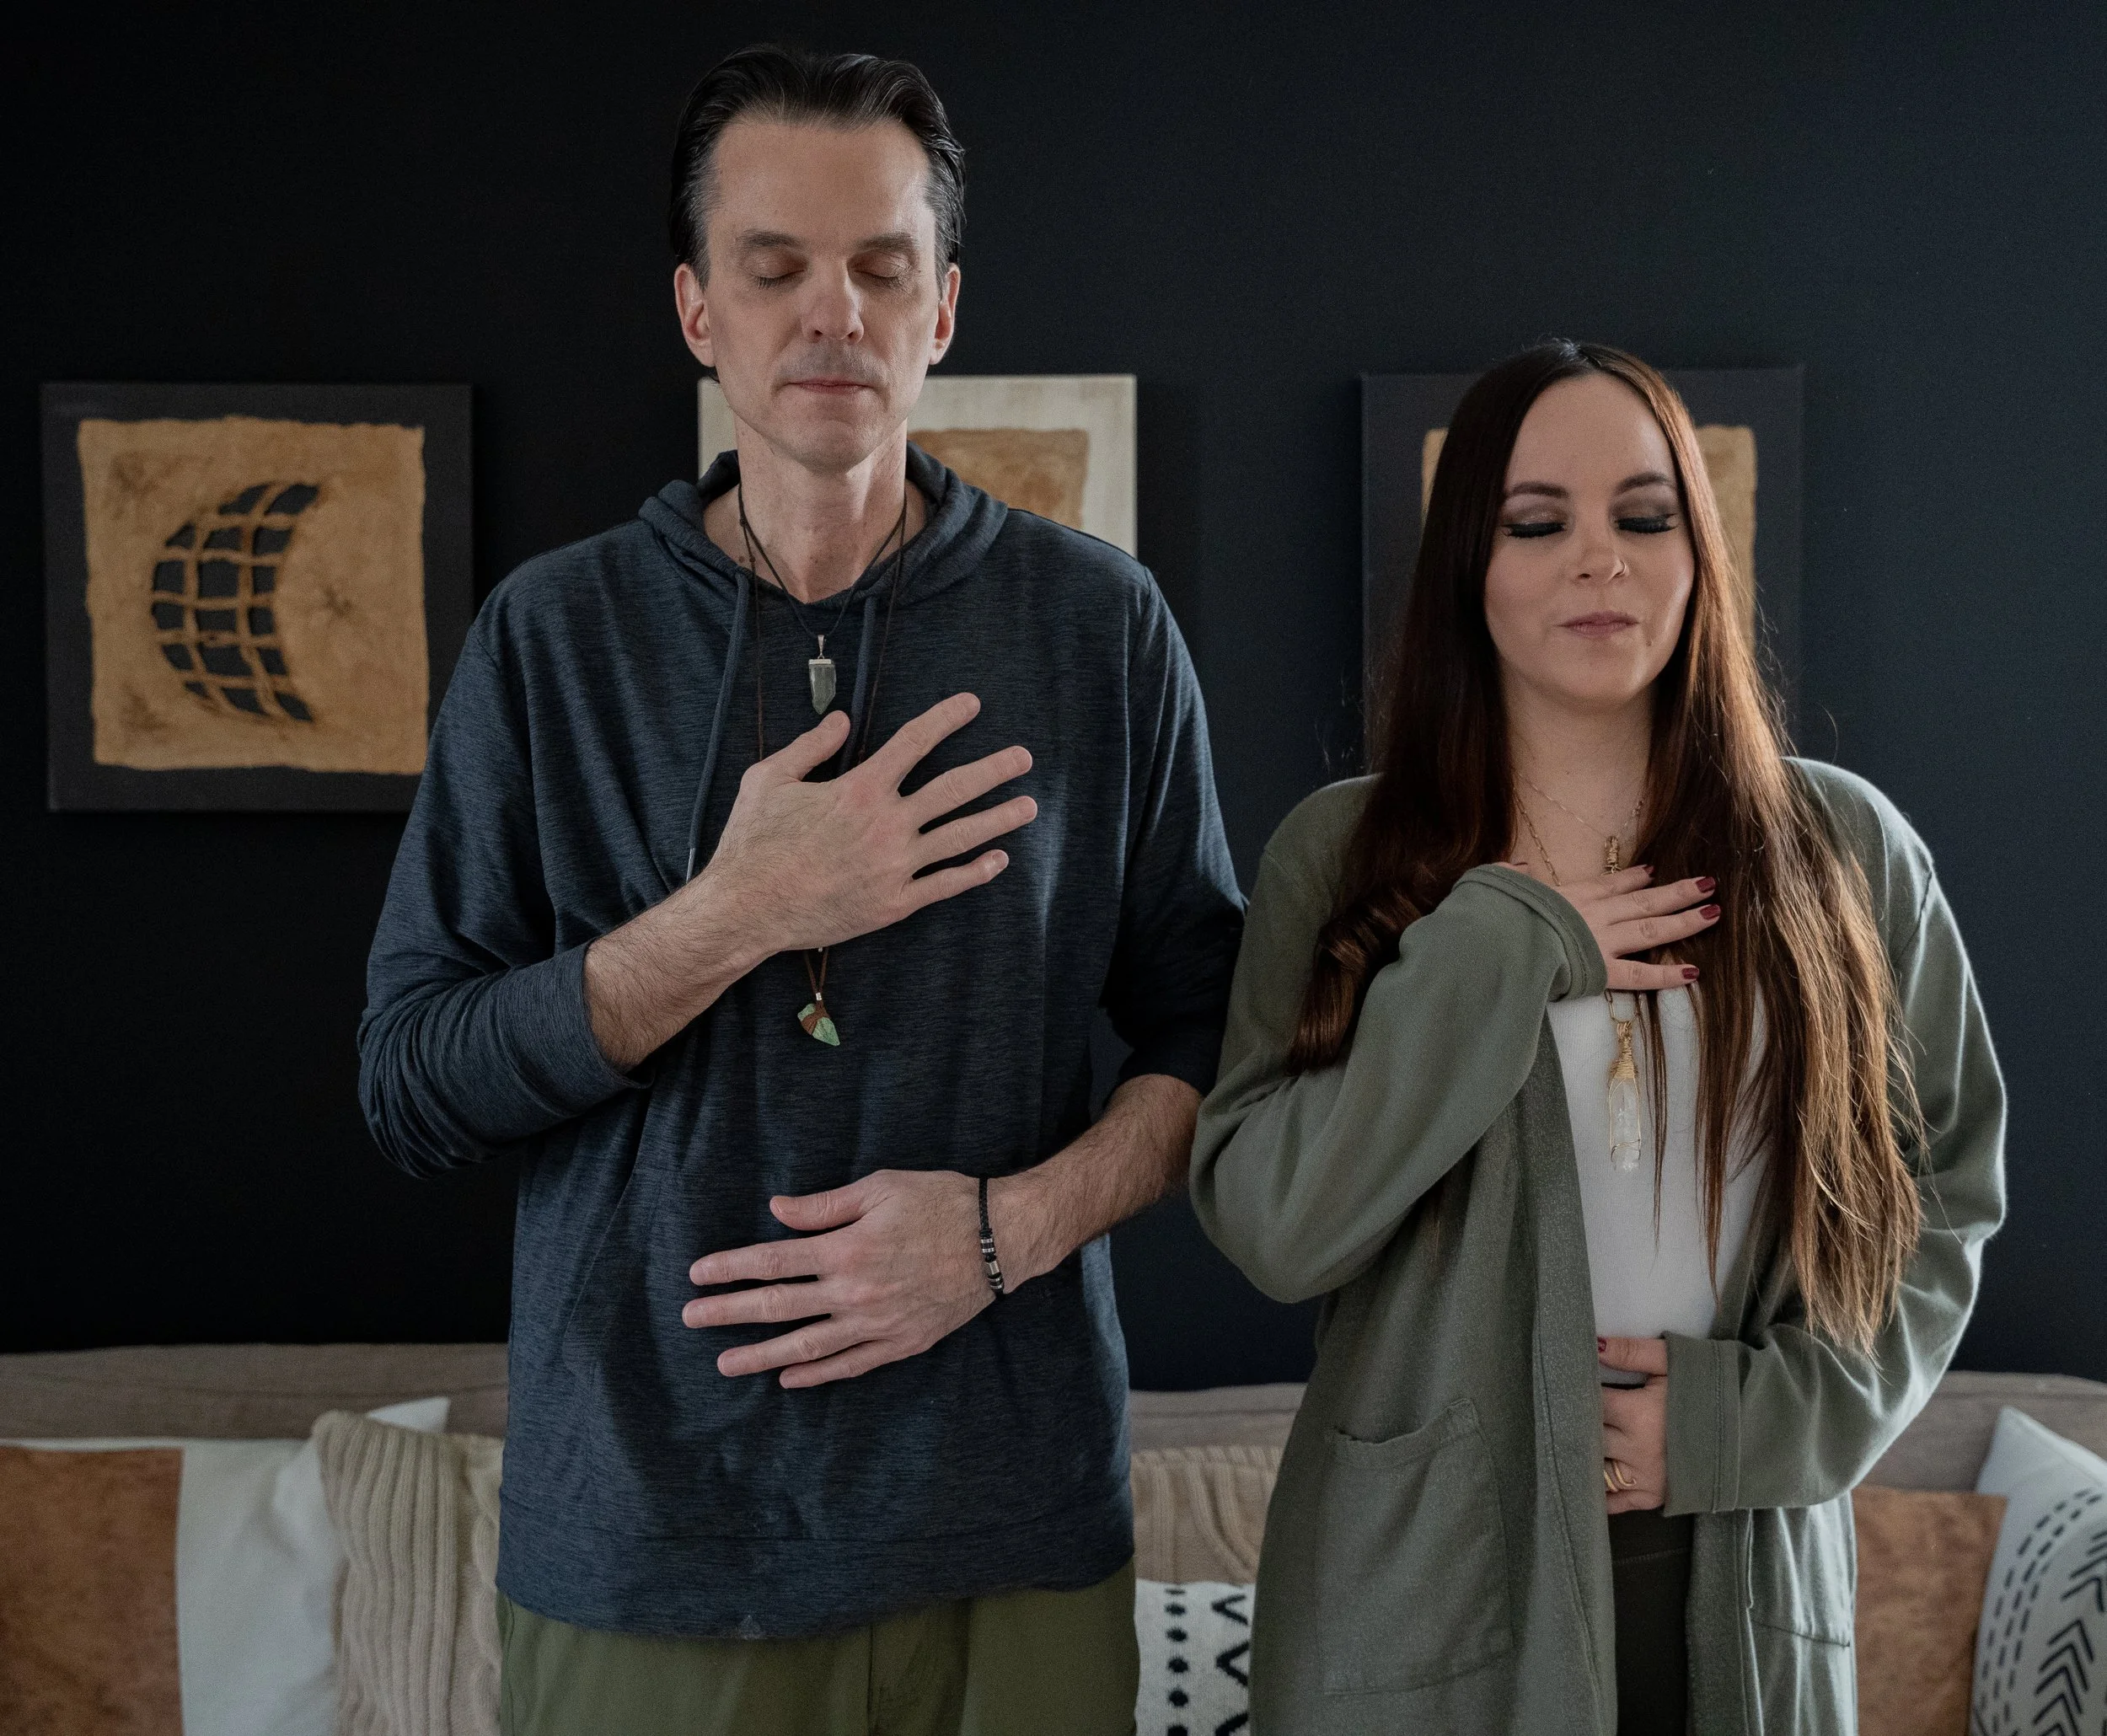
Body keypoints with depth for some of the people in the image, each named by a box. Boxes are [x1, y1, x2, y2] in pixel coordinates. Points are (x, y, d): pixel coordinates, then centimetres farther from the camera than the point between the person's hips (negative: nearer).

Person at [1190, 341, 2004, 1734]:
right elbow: (1272, 1225, -10)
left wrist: (1757, 1416, -9)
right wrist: (1500, 948, -16)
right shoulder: (1342, 853, -3)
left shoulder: (1843, 852, 0)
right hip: (1428, 1571, -1)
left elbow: (1946, 1199, 4)